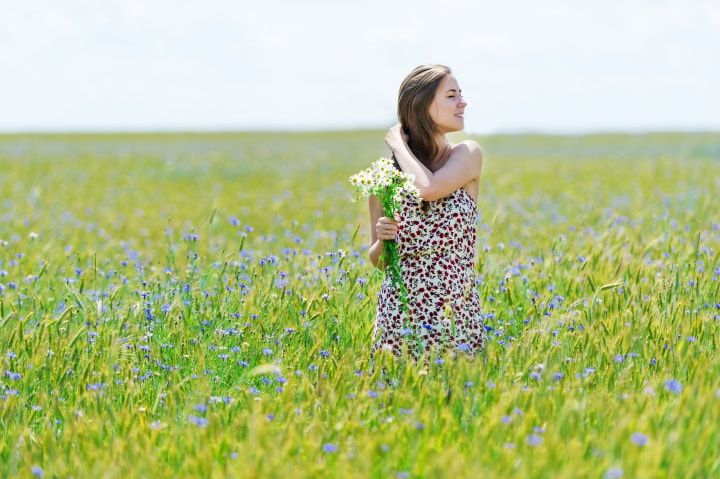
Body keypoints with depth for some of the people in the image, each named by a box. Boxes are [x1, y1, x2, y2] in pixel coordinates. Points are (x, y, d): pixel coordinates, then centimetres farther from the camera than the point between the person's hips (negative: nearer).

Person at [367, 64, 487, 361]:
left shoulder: (468, 155, 0)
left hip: (457, 314, -1)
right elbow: (378, 261, 10)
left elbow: (430, 189, -22)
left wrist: (398, 144, -6)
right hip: (399, 314, 1)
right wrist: (382, 239, -12)